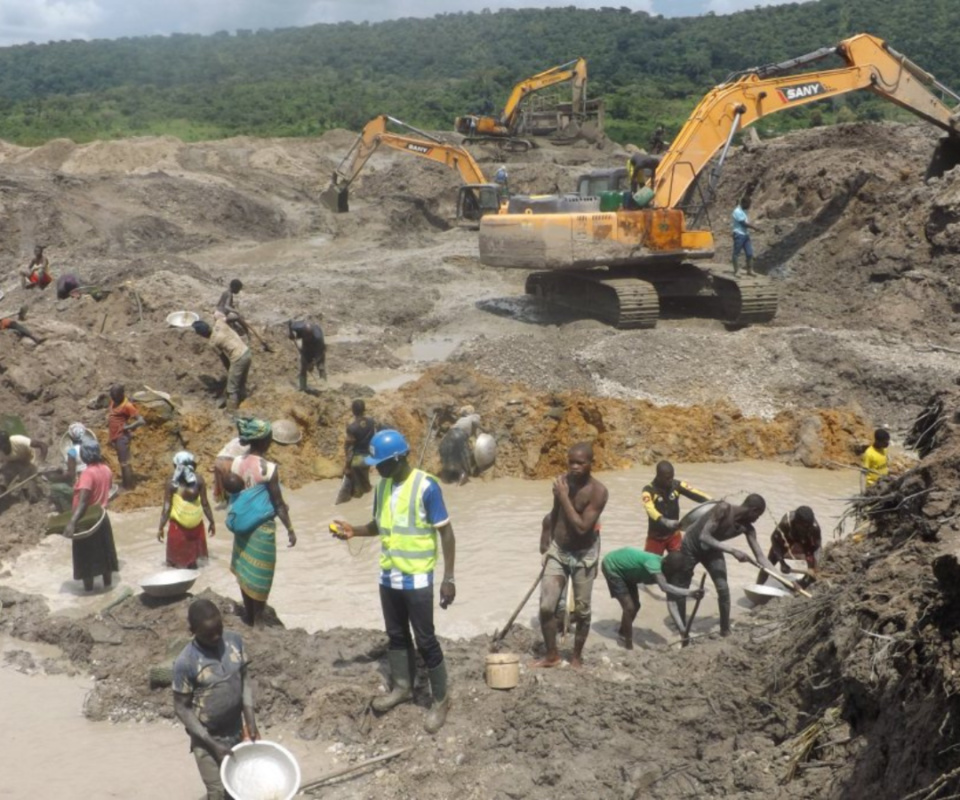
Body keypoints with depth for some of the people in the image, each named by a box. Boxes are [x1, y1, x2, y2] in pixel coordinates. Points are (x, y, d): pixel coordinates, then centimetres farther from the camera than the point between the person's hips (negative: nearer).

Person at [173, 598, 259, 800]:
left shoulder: (234, 641, -10)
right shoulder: (186, 662, -24)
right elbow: (181, 708, -16)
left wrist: (251, 720, -7)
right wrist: (212, 744, -18)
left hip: (235, 732, 5)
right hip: (207, 739, -5)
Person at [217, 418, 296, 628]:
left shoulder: (237, 462, -5)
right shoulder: (269, 468, -21)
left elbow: (230, 488, -2)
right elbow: (279, 503, -16)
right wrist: (290, 529, -8)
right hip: (263, 527, -6)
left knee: (245, 569, 19)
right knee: (261, 574, 8)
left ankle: (248, 615, 32)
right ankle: (258, 620, 17)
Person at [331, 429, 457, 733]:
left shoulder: (426, 487, -18)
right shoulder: (383, 485, 3)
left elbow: (446, 533, -14)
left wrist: (449, 578, -16)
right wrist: (354, 530, -3)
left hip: (417, 579, -7)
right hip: (388, 576, 7)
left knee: (425, 640, 1)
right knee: (396, 635, 18)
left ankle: (441, 700, 16)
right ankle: (402, 687, 36)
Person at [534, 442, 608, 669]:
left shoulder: (598, 491, -21)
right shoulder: (562, 482, -7)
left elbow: (582, 527, -28)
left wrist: (565, 497, -26)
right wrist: (545, 547, 10)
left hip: (584, 555, -3)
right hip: (557, 551, 3)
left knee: (581, 611, 8)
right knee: (546, 607, -3)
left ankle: (577, 657, 28)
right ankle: (551, 655, 16)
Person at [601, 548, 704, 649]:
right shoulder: (653, 563, -38)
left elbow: (671, 604, -16)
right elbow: (664, 587, -56)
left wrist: (683, 630, -24)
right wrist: (689, 592, -66)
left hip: (624, 568, 8)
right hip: (611, 566, -8)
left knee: (635, 606, 14)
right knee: (630, 608, -11)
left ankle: (621, 634, 39)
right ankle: (629, 648, 3)